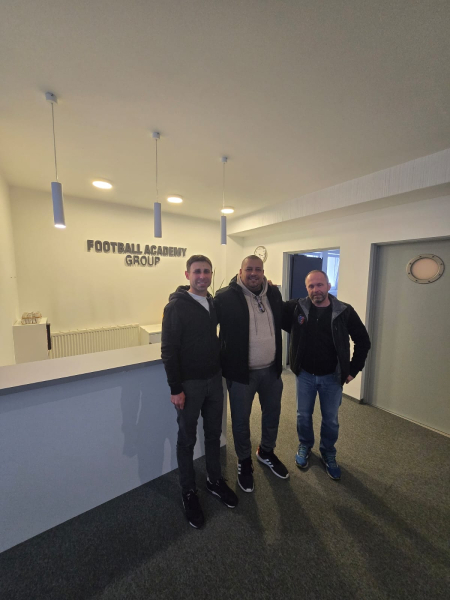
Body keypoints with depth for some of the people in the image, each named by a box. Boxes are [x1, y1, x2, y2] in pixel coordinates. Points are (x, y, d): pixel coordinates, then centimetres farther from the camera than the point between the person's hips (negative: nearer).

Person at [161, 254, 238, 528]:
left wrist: (221, 370, 8)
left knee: (214, 433, 20)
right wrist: (175, 388, -15)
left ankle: (215, 480, 42)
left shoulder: (214, 303, 4)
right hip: (189, 384, -5)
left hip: (214, 379, 6)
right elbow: (168, 350, -15)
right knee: (187, 439, 14)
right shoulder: (176, 306, -14)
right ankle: (189, 492, 36)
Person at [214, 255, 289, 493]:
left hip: (271, 369, 5)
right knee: (241, 420, 15)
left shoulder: (274, 293, 2)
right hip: (241, 372, -4)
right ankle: (244, 462, 45)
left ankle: (266, 452, 54)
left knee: (272, 413, 24)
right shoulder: (225, 297, -15)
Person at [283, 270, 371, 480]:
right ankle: (305, 447, 46)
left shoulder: (345, 312, -11)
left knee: (331, 420, 18)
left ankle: (328, 454, 45)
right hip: (305, 375, 0)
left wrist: (353, 369, -2)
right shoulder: (296, 308, -11)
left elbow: (363, 341, -1)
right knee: (303, 415, 18)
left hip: (332, 377, 0)